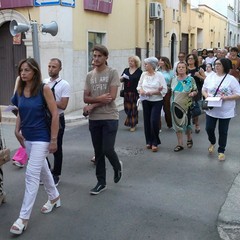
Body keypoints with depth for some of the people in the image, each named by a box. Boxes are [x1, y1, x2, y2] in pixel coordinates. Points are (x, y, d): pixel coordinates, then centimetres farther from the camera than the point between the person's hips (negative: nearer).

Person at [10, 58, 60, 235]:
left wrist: (54, 139, -14)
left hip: (41, 138, -6)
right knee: (42, 169, 20)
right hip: (27, 137, 6)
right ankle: (54, 197, 41)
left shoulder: (44, 89, -14)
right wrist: (17, 131, 3)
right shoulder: (19, 90, 3)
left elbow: (55, 114, -14)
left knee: (31, 174, -8)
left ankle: (24, 217, -2)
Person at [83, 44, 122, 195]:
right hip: (94, 119, 5)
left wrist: (92, 105, -9)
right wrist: (99, 99, -15)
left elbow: (112, 96, -13)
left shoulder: (113, 73, -5)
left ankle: (118, 166, 26)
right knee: (98, 152, 9)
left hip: (110, 118, -5)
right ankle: (101, 183, 21)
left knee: (107, 150, -8)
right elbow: (85, 98, 5)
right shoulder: (90, 75, 10)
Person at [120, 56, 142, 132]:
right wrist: (122, 77, -13)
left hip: (135, 93, -4)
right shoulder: (126, 70, 11)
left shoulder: (139, 71, -1)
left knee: (134, 109, -1)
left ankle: (133, 125, 6)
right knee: (127, 108, 4)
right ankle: (129, 122, 25)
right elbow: (120, 80, 9)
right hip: (127, 92, 4)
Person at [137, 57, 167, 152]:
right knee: (147, 121, 7)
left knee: (154, 121, -11)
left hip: (157, 101, -4)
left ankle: (155, 143, 4)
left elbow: (164, 90, -10)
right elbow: (139, 86, 12)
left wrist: (152, 92, -18)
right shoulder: (143, 74, 4)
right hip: (145, 101, 4)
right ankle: (149, 141, 22)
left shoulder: (159, 75, -8)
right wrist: (141, 90, -10)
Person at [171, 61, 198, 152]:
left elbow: (196, 91, -3)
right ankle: (180, 144, 12)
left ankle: (189, 139, 36)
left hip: (186, 105, -3)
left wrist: (193, 93, -23)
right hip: (176, 105, 3)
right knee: (177, 123, 3)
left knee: (187, 123, 7)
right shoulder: (174, 79, 4)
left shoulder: (190, 79, -7)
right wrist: (172, 101, 8)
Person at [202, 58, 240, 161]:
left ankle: (221, 151, 25)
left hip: (225, 111, -3)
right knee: (209, 128, 9)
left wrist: (226, 97, -24)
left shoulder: (231, 79, -10)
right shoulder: (210, 77, 2)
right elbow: (204, 89, 11)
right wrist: (206, 95, -11)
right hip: (211, 109, 3)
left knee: (223, 132, 8)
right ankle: (212, 143, 41)